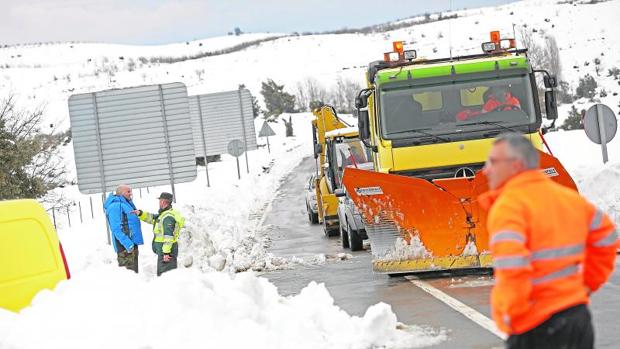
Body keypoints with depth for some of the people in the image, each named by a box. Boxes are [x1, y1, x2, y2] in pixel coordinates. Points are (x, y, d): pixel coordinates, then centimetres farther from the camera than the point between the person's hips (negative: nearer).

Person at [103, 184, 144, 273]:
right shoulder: (115, 205, -15)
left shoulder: (127, 204, 16)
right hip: (125, 245, -10)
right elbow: (116, 228, -22)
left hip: (132, 243, 10)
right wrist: (127, 243, -27)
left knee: (134, 270, 15)